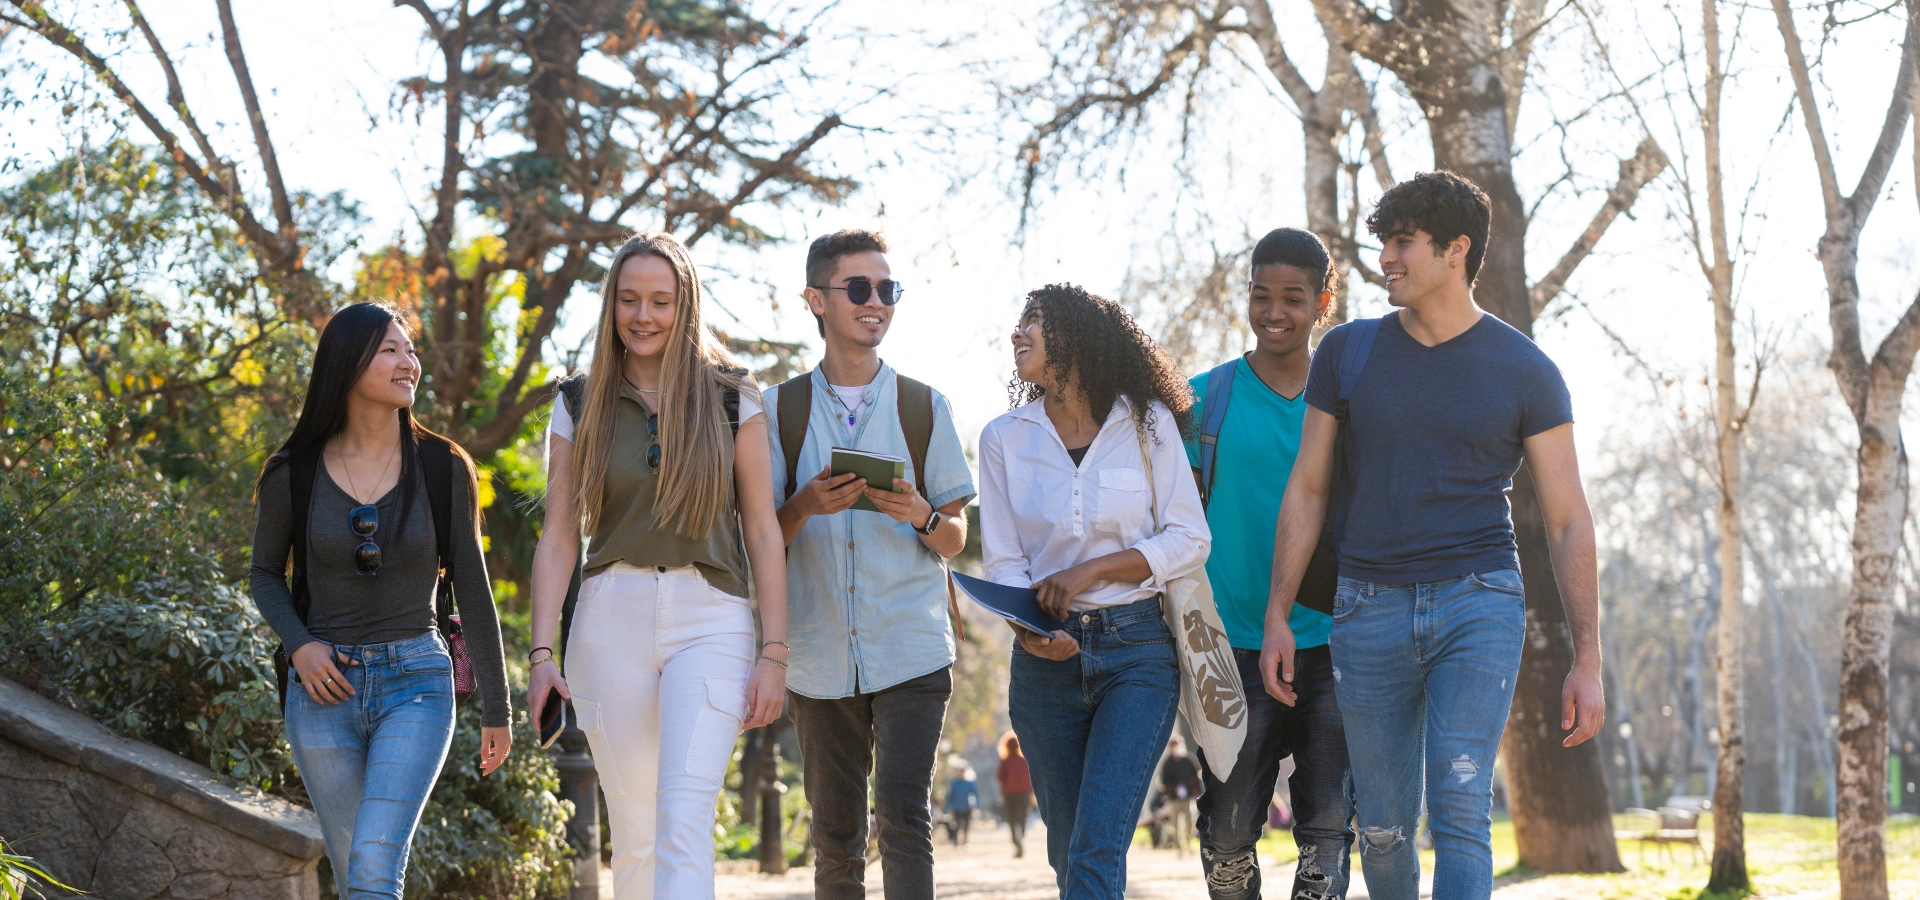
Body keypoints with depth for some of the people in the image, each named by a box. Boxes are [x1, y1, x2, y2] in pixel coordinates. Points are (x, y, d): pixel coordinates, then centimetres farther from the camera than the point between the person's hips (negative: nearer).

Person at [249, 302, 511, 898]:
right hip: (326, 686, 2)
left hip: (416, 681, -1)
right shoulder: (294, 473, -1)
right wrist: (298, 645, -8)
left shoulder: (443, 468, -2)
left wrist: (496, 709, 6)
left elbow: (472, 591, 4)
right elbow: (265, 574, 12)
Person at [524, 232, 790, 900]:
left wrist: (774, 653, -2)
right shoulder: (580, 408, 10)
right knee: (633, 833, 6)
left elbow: (763, 532, 4)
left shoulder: (733, 399, 6)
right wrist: (541, 653, -3)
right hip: (610, 619, 2)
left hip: (710, 619, -2)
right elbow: (558, 540, 7)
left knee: (685, 818, -18)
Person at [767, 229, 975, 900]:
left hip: (912, 653, -1)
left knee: (904, 818, -14)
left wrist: (919, 515, -13)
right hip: (819, 659, 1)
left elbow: (955, 540, 9)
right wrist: (806, 506, -14)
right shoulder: (782, 410, 7)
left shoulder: (924, 407, 7)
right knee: (836, 838, 8)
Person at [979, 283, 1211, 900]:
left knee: (1096, 850, -15)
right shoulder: (1004, 439, 7)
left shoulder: (1146, 422, 1)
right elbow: (1003, 563, 2)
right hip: (1047, 657, 3)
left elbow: (1189, 541, -1)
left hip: (1138, 650, -3)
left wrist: (1091, 570, -13)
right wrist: (1028, 628, -18)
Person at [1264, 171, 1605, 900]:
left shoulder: (1524, 372, 0)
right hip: (1369, 612, 3)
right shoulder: (1349, 353, 6)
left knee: (1459, 806, -16)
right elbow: (1306, 489, 11)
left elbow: (1568, 521, 2)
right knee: (1383, 827, 7)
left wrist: (1587, 661, -3)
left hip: (1478, 603, -2)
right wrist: (1277, 616, 5)